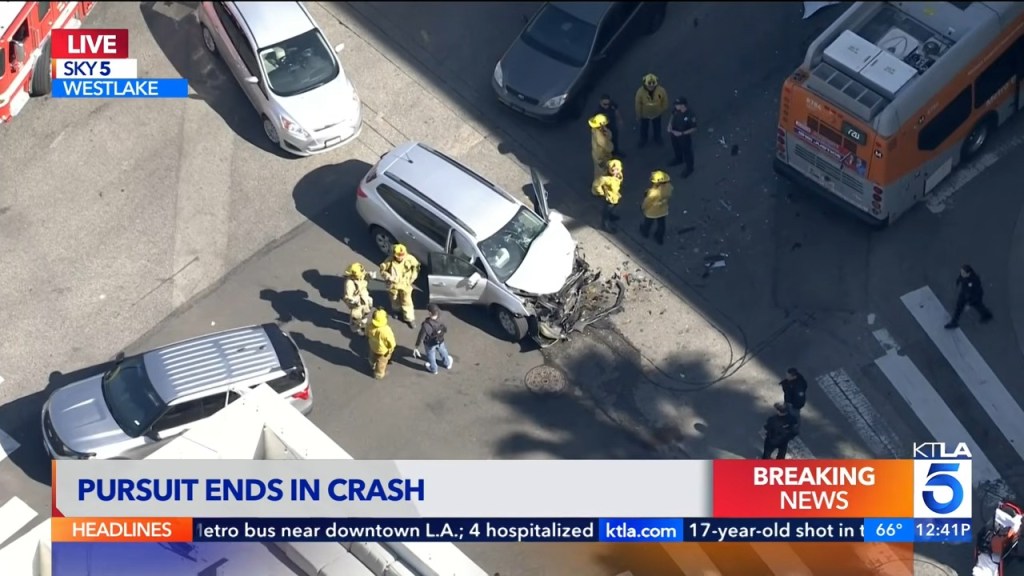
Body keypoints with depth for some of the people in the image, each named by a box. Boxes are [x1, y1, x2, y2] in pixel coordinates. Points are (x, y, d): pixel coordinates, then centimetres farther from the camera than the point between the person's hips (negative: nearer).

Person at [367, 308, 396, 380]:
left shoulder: (370, 325, -30)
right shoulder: (386, 330, -44)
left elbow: (367, 334, -6)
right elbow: (391, 343, -27)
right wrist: (391, 349, -5)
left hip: (373, 346, 4)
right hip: (383, 350, -4)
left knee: (373, 358, 38)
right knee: (381, 362, 28)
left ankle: (373, 366, 71)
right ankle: (379, 374, 55)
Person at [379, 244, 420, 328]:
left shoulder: (410, 259, -23)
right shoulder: (390, 261, -27)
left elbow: (416, 266, -4)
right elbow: (382, 271, -14)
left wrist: (413, 277, -9)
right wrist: (390, 277, -27)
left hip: (405, 284, 0)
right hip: (394, 284, 1)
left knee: (407, 301, 5)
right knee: (395, 301, 24)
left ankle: (409, 318, 21)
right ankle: (397, 311, 54)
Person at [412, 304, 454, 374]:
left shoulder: (426, 325, -39)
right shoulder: (440, 322, -23)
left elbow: (421, 337, -31)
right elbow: (445, 330, -4)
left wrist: (416, 347, -20)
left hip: (430, 344, -4)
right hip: (440, 342, 4)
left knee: (431, 356, 25)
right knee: (443, 352, 33)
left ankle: (433, 369, 50)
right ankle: (447, 363, 59)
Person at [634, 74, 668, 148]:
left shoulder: (661, 90, -31)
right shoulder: (640, 91, -33)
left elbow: (665, 101, -10)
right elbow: (638, 104, -18)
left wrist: (663, 110, 3)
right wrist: (638, 116, -7)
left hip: (657, 114, 1)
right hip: (644, 114, -1)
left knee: (657, 127, 29)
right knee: (644, 127, 25)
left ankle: (658, 139, 59)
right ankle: (643, 140, 55)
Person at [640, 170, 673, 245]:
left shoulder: (653, 192, -44)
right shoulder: (668, 186, -28)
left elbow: (647, 202, -24)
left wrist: (642, 207, -3)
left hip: (652, 211, -4)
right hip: (663, 210, 4)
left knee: (648, 223, 29)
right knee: (661, 224, 28)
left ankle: (645, 232, 60)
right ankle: (660, 239, 51)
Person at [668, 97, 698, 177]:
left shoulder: (691, 115, -36)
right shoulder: (676, 110, -19)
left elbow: (694, 129, -25)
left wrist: (682, 133, -29)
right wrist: (669, 127, -9)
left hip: (685, 137, -6)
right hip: (674, 134, 6)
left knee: (687, 151, 17)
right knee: (676, 147, 31)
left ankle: (689, 168, 40)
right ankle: (678, 159, 61)